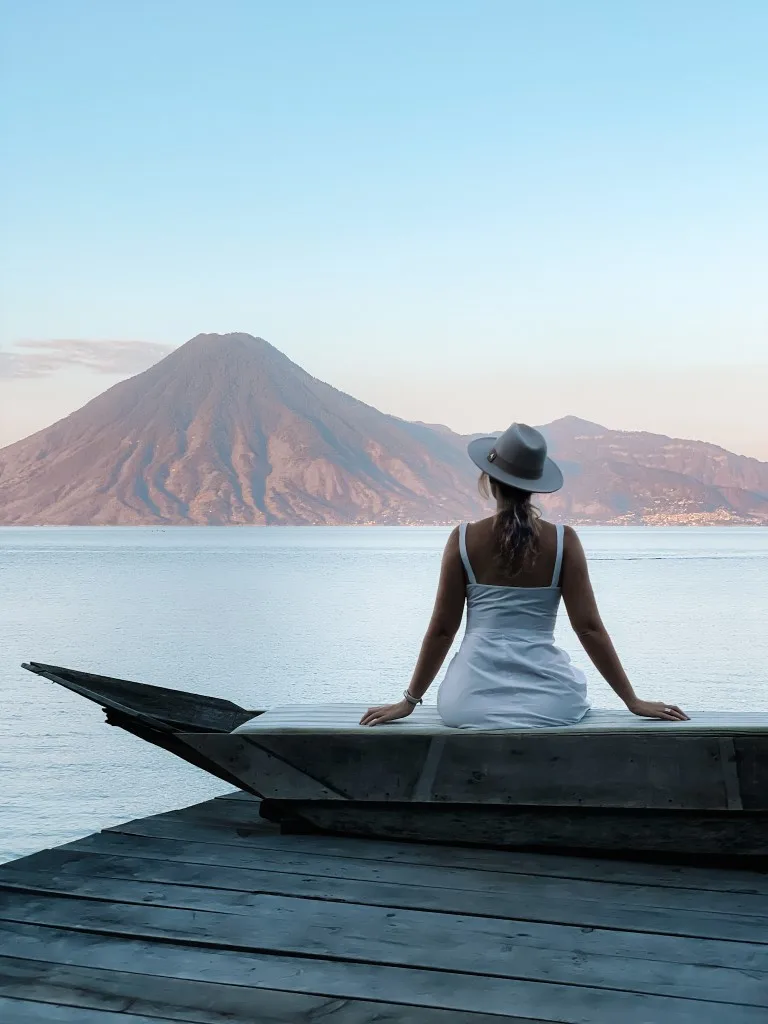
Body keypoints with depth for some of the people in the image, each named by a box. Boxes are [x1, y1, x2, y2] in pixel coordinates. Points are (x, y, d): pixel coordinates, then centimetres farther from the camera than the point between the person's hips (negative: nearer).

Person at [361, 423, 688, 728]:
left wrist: (409, 701, 9)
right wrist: (633, 701, 2)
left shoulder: (464, 539, -5)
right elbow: (589, 628, -6)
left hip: (474, 700, 0)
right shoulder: (563, 541, -5)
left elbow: (442, 629, -1)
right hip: (547, 702, 0)